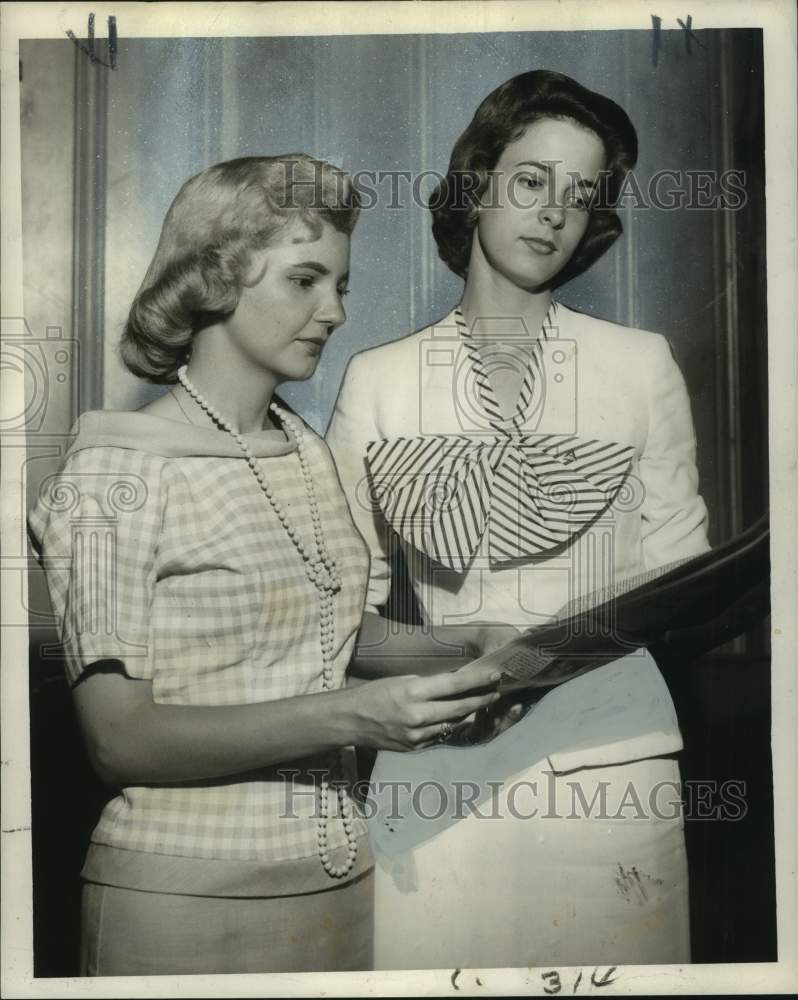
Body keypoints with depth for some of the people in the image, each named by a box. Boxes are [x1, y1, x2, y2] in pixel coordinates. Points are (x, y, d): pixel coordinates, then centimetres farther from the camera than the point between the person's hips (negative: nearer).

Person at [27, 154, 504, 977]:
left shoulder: (310, 453, 6)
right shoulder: (115, 470, -12)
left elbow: (315, 641, 9)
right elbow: (119, 738, -16)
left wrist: (457, 661, -5)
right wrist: (344, 717, -26)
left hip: (342, 877, 6)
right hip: (187, 895, -5)